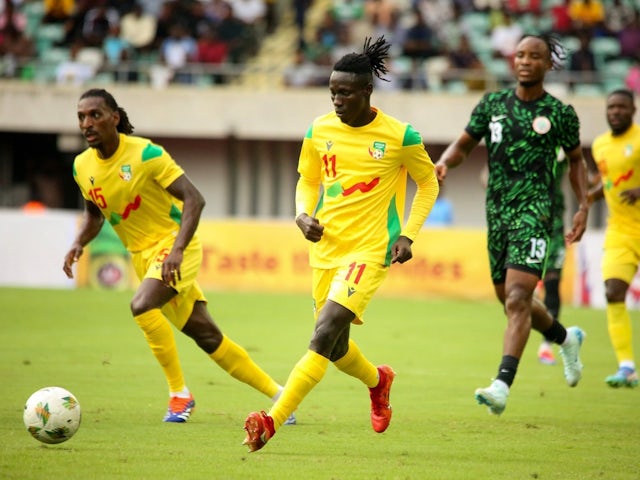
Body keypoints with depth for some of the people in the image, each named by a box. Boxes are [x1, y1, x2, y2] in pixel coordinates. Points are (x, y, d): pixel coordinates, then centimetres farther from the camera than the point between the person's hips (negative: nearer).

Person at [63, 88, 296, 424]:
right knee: (206, 335, 6)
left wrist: (177, 249, -33)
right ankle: (278, 394, 18)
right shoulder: (82, 166, 0)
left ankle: (180, 393, -15)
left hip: (172, 243, -6)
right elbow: (94, 213, 19)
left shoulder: (145, 153, -18)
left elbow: (194, 199, -21)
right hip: (141, 255, 6)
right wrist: (78, 244, -1)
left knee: (142, 305, -30)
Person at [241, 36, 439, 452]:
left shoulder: (400, 136, -8)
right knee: (336, 348, 14)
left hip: (370, 248, -5)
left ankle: (273, 421, -25)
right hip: (325, 247, 5)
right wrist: (303, 215, -4)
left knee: (325, 332, -21)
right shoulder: (319, 131, 2)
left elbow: (428, 183, 5)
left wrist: (408, 235, -5)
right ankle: (377, 380, 49)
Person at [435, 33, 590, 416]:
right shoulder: (493, 104, 7)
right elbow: (464, 145, 13)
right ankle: (566, 338, 44)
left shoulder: (560, 113, 0)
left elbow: (576, 159, 15)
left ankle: (503, 385, -26)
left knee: (517, 298, -19)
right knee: (511, 300, 15)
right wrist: (444, 163, -9)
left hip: (534, 212, -5)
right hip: (498, 212, 5)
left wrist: (583, 207, 6)